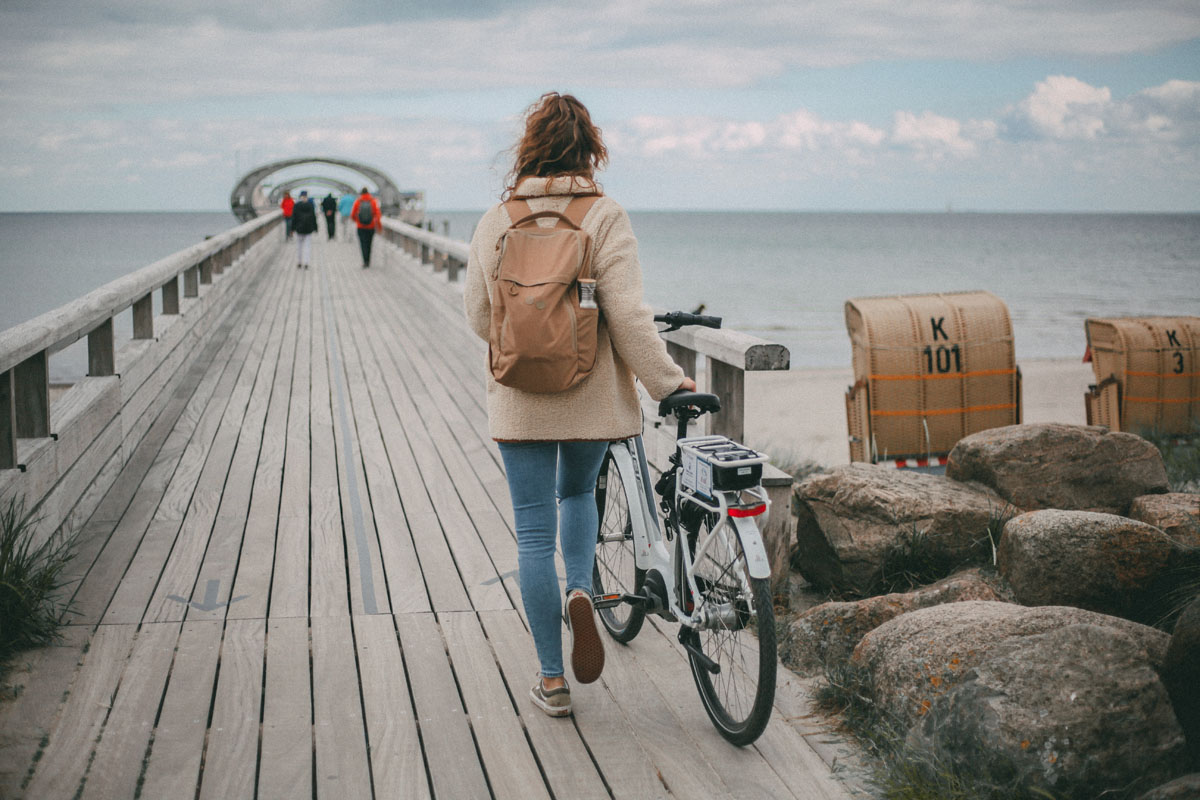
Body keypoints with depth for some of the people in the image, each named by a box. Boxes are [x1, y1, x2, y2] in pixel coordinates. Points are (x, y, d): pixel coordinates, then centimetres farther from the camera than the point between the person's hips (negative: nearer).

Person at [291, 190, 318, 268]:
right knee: (307, 245, 3)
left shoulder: (296, 206, -5)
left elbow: (294, 217, -4)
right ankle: (305, 263, -8)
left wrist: (293, 228, 2)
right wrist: (315, 228, 7)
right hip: (309, 228, 0)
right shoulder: (311, 205, -3)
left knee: (299, 245, 12)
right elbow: (314, 217, 0)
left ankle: (299, 263, 15)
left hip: (299, 228, 0)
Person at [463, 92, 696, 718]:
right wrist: (668, 380, -2)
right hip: (591, 396, 0)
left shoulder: (494, 222, -1)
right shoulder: (605, 218, -10)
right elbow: (627, 316, -14)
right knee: (578, 491, 28)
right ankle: (580, 592, 3)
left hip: (519, 401, 1)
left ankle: (552, 679, 12)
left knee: (534, 532, 8)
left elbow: (477, 315, 7)